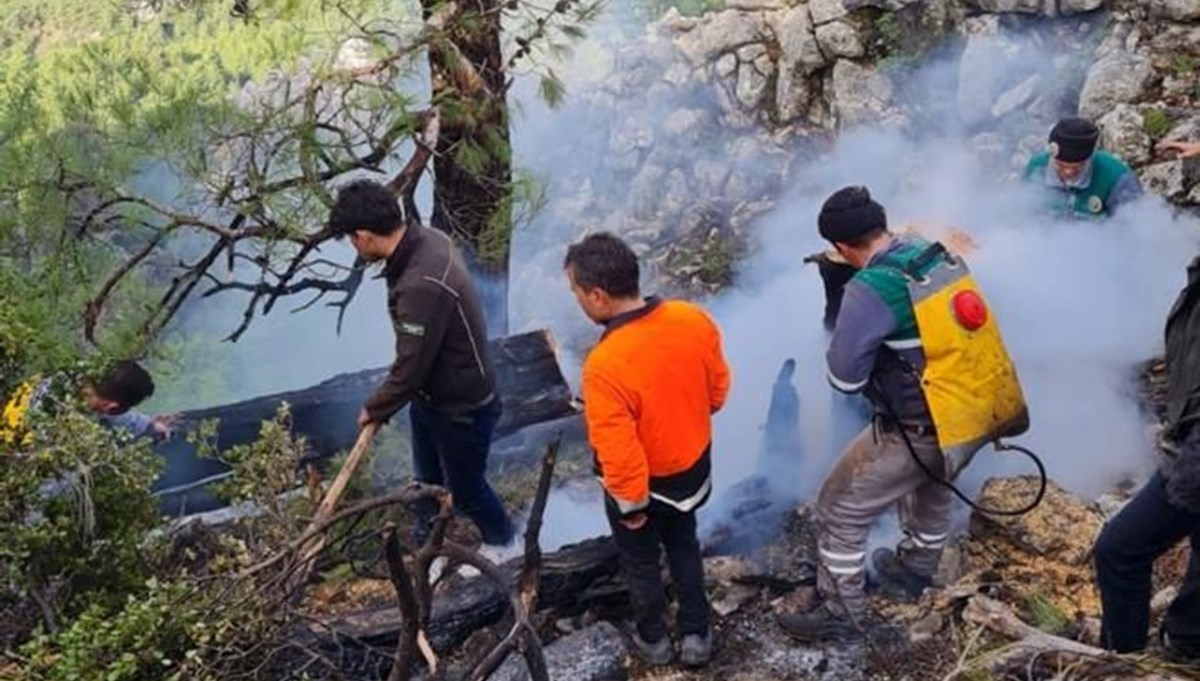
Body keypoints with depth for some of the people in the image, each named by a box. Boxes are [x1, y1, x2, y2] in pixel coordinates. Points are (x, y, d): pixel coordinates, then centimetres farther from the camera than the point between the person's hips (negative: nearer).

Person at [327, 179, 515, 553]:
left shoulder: (421, 285, -37)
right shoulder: (425, 239, -7)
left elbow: (412, 366, -27)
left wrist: (375, 408, -9)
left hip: (462, 406, -8)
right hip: (430, 396, 9)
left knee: (465, 487, 16)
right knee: (428, 480, 24)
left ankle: (501, 541, 43)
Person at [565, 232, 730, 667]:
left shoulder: (604, 365, -37)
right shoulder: (694, 320, -19)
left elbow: (619, 454, -29)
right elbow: (718, 386, -2)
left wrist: (631, 505, -11)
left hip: (644, 485, -5)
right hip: (694, 466, 5)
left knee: (641, 561, 23)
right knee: (684, 548, 29)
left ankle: (653, 640, 45)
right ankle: (696, 636, 43)